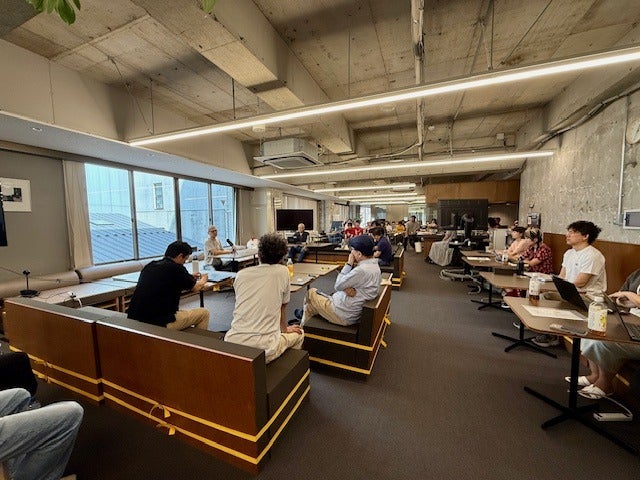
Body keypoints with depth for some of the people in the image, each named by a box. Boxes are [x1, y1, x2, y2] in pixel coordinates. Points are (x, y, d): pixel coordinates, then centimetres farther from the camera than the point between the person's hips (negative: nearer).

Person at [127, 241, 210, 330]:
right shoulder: (176, 268, -13)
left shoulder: (150, 266, 7)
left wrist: (189, 278, 33)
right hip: (159, 323, -8)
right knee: (204, 313, 6)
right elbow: (196, 288, 4)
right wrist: (203, 280, 26)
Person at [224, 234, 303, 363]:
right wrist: (284, 329, 28)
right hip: (264, 349, -4)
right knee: (299, 333, 24)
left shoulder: (240, 274, 6)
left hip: (232, 345, 4)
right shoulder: (282, 271, -3)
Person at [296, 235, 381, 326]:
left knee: (311, 292, 11)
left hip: (344, 316, -9)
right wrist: (348, 288, -16)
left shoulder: (362, 270, -29)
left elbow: (337, 286, -18)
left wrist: (349, 263, -12)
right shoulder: (374, 265, 3)